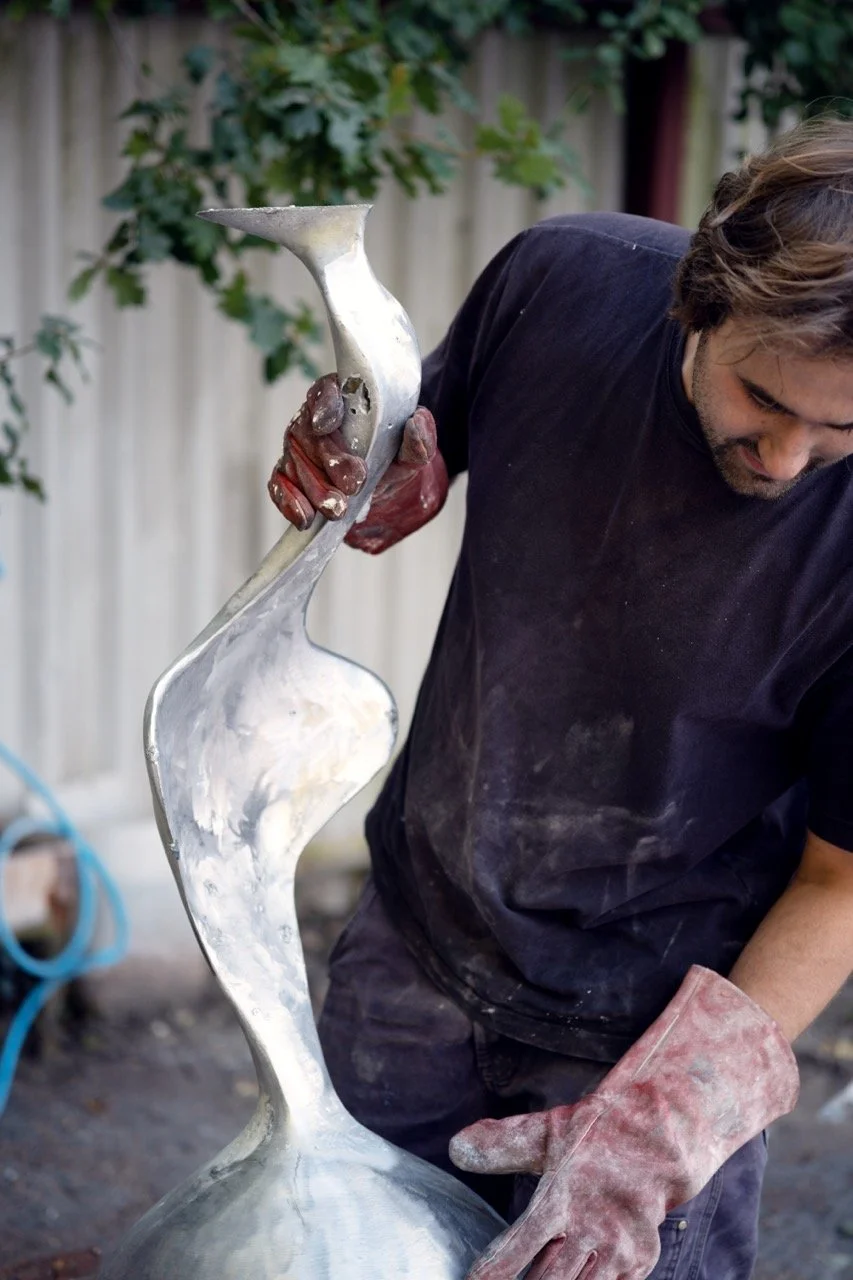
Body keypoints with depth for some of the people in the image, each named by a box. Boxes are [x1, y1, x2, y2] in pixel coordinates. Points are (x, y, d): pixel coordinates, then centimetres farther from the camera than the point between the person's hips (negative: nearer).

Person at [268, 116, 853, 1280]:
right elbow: (435, 442, 5)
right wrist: (378, 476, -19)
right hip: (417, 933, 4)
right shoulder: (562, 282, -17)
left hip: (642, 1023, -4)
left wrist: (660, 1124, -26)